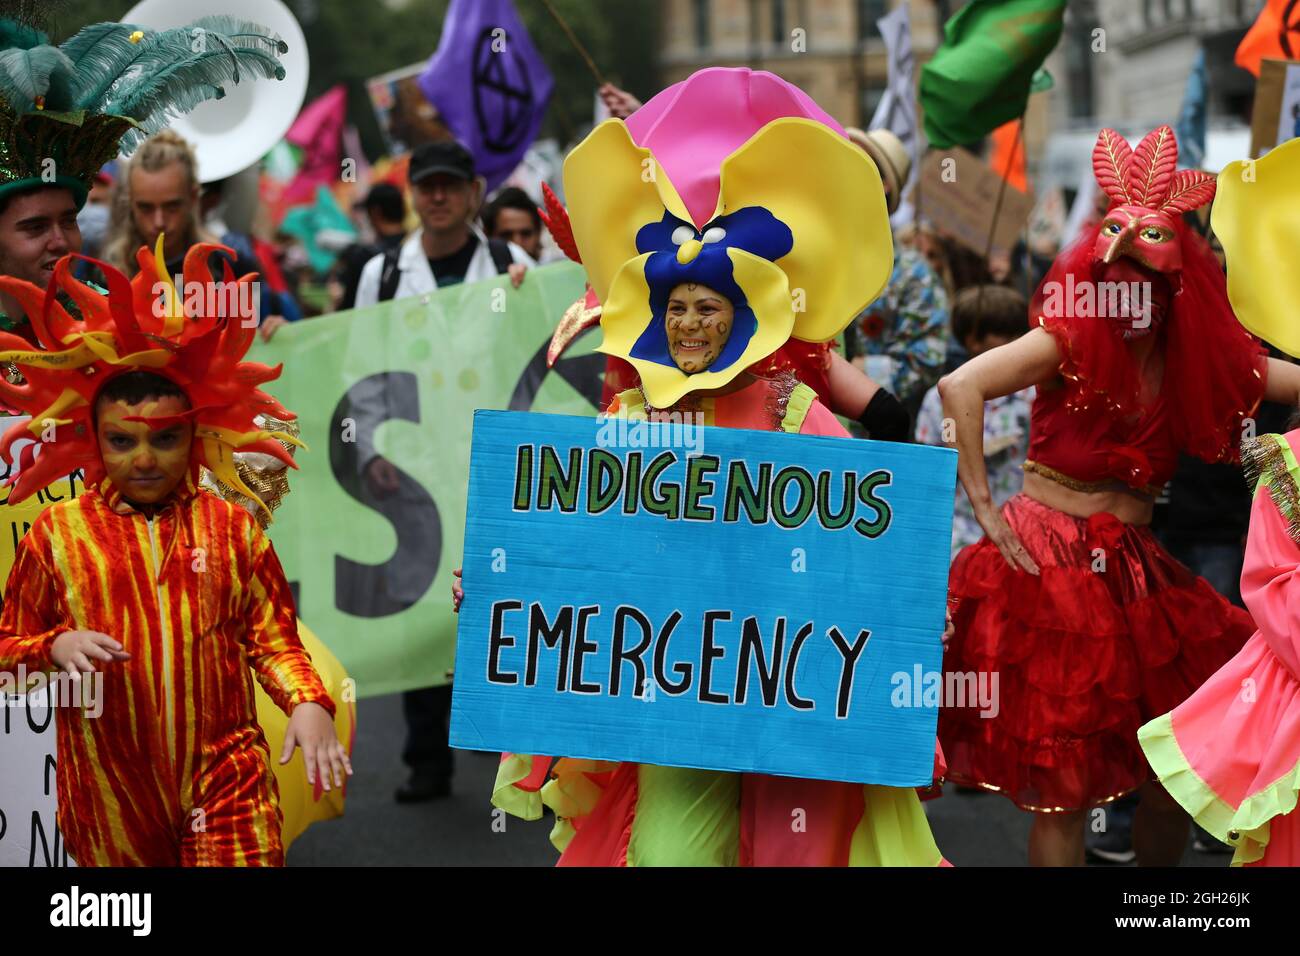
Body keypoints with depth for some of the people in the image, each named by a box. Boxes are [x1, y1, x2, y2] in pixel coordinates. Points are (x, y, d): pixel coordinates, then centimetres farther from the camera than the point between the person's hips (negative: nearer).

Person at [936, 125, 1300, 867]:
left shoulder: (1200, 360, 3)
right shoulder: (1069, 344, -12)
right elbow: (962, 386, -25)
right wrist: (985, 510, -22)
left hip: (1136, 570, 5)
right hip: (1050, 567, -5)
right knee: (1063, 784, -1)